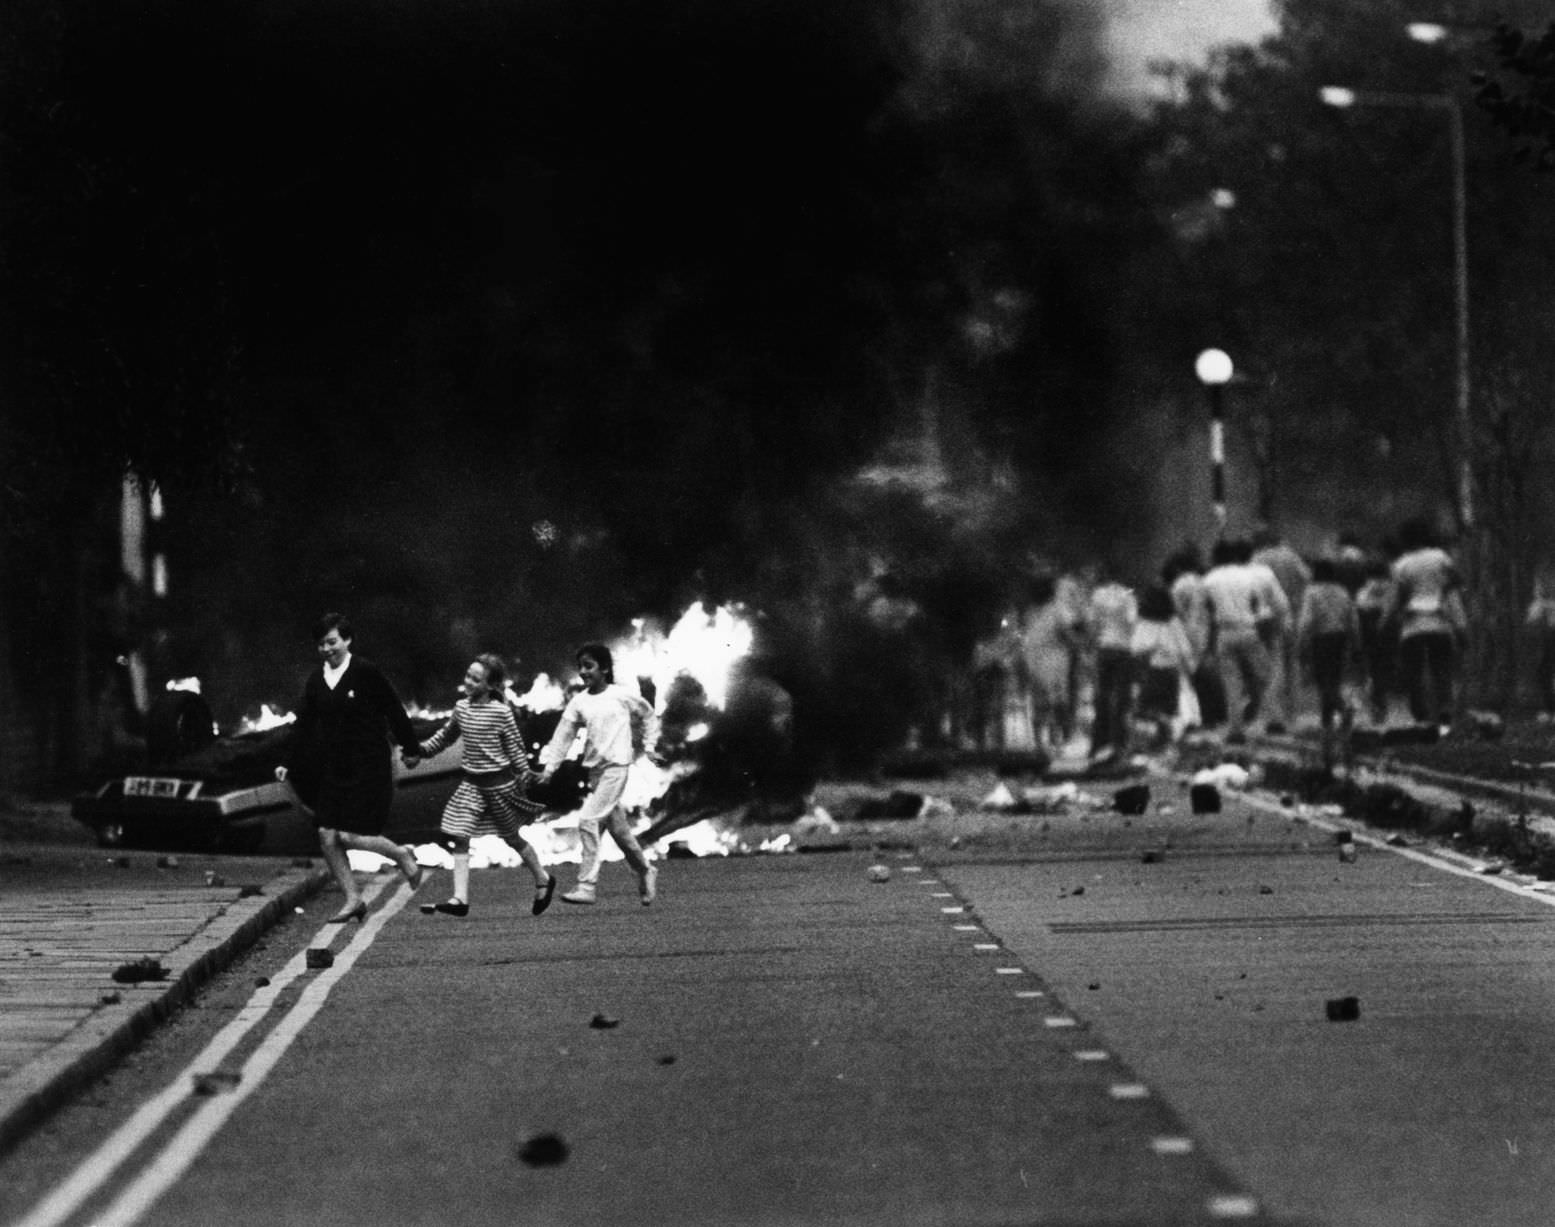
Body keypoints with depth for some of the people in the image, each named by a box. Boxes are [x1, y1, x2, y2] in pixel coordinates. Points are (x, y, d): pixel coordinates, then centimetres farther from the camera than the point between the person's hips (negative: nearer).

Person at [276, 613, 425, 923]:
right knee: (327, 836, -1)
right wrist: (288, 764, 2)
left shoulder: (366, 673, -10)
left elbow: (395, 711, -2)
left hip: (367, 767, -6)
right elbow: (303, 725, 10)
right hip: (332, 768, 6)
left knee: (349, 835, -12)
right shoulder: (316, 680, 6)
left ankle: (403, 856, 13)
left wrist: (411, 748, 5)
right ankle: (353, 899, 11)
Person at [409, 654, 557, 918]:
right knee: (459, 837, -7)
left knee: (512, 837, 9)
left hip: (499, 782, -5)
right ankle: (460, 900, -9)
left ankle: (543, 880, 33)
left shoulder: (500, 712, -13)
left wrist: (524, 774, -9)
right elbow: (447, 735, 19)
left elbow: (514, 746, -6)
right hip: (471, 783, 5)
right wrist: (423, 750, 11)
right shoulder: (461, 708, 2)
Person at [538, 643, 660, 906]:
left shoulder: (622, 696, -4)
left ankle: (587, 886, -15)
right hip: (594, 767, 5)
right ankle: (645, 870, 34)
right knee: (617, 826, 13)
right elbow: (563, 735, 2)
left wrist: (648, 746, 8)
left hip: (616, 766, -5)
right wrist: (549, 766, -7)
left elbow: (648, 717, 12)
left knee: (589, 820, -16)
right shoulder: (579, 702, 5)